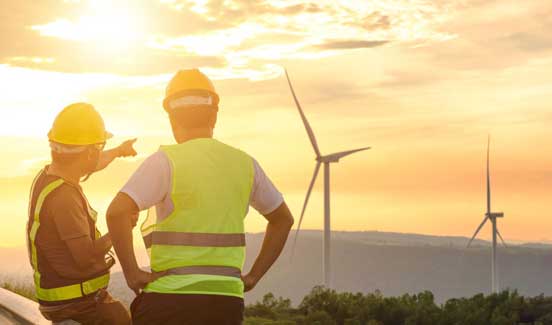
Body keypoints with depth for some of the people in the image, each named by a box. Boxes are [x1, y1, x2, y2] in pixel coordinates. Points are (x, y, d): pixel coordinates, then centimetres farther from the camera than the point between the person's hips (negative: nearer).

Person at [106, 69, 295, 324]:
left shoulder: (166, 161, -6)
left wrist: (132, 272, -9)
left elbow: (117, 212, -18)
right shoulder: (245, 164, 10)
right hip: (227, 300, 4)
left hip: (170, 297, -4)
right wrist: (252, 277, 19)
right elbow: (283, 219, 22)